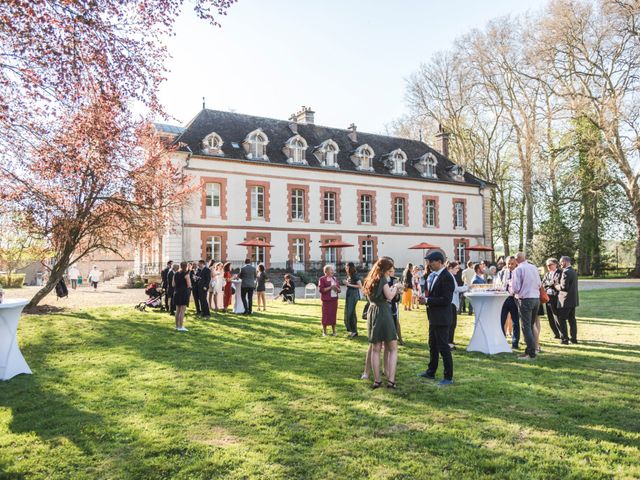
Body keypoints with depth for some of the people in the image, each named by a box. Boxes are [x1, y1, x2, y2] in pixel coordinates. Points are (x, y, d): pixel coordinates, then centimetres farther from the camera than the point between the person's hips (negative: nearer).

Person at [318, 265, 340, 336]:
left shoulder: (334, 279, 14)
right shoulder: (322, 279, -3)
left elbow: (339, 290, 17)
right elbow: (320, 289, -12)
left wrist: (336, 288, -6)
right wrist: (330, 287, -16)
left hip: (334, 299, 5)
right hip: (326, 300, -5)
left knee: (333, 315, 6)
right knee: (326, 315, -2)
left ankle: (333, 331, 15)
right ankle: (324, 332, 9)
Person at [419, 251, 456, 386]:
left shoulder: (447, 277, -19)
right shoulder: (433, 276, 10)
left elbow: (446, 300, -24)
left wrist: (428, 300, -20)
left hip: (441, 318, -10)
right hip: (433, 317, 10)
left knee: (443, 347, -1)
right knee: (432, 345, 20)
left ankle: (448, 377, 10)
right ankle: (431, 372, 34)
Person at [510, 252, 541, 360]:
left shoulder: (518, 269, -12)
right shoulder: (534, 268, 6)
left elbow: (515, 288, -13)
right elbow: (539, 284, 13)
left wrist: (512, 291, 8)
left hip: (525, 299, -6)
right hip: (536, 298, 6)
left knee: (526, 327, -2)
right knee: (531, 326, 15)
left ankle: (531, 354, -4)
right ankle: (529, 350, 20)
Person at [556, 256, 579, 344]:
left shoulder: (566, 272, -17)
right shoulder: (573, 271, 13)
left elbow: (564, 287, -23)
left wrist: (556, 286, -5)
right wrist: (559, 285, 13)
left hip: (566, 300, -9)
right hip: (573, 300, 9)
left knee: (561, 319, -3)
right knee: (572, 319, 13)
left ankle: (564, 339, -3)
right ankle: (574, 338, 17)